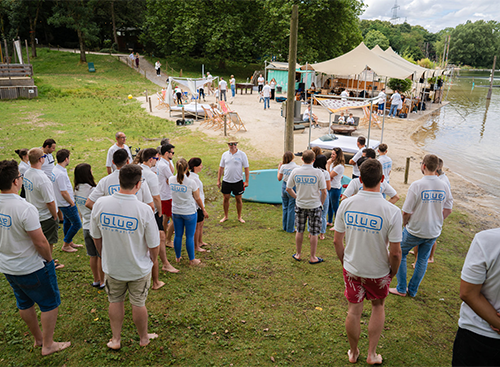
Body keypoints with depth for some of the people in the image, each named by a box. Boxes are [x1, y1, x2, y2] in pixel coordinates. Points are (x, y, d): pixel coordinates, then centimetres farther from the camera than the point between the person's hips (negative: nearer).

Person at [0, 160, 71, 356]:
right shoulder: (25, 209, -29)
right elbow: (40, 242, -25)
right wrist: (49, 259, -7)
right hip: (31, 269, -8)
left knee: (24, 304, 23)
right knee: (50, 304, 12)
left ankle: (38, 338, 42)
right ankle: (48, 345, 23)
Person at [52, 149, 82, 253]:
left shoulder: (56, 170, 4)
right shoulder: (61, 174, -28)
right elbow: (64, 192, -26)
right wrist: (72, 203, -15)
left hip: (64, 204, 10)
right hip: (67, 204, -10)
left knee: (67, 222, 21)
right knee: (77, 224, 1)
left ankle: (70, 242, 36)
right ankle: (65, 245, 11)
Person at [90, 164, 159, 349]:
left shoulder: (100, 204, -17)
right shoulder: (144, 210, -26)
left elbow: (96, 237, -2)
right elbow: (153, 245, -17)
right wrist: (151, 261, 5)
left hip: (112, 267, 2)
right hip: (139, 268, -2)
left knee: (115, 301, 24)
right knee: (138, 304, 19)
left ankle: (115, 339, 40)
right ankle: (143, 338, 40)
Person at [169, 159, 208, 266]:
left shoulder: (171, 180, -8)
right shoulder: (191, 183, -18)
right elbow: (197, 199, -6)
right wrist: (203, 210, 8)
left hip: (175, 212, 4)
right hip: (189, 213, -4)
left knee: (178, 235, 16)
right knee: (190, 236, 7)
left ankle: (177, 257, 32)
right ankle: (192, 260, 20)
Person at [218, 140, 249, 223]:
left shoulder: (242, 155, -5)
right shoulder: (225, 155, 3)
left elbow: (246, 168, -4)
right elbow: (221, 168, 9)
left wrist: (246, 181, -10)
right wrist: (218, 180, 6)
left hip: (238, 181, -2)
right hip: (226, 181, 2)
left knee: (238, 199, 8)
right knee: (226, 198, 10)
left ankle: (239, 217, 24)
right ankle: (226, 216, 26)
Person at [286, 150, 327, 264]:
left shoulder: (295, 172, -7)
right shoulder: (318, 173, -14)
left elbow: (288, 189, 0)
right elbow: (324, 192, -11)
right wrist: (321, 203, 5)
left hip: (300, 205, 3)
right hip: (314, 205, -2)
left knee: (299, 231, 16)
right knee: (313, 233, 9)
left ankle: (298, 254, 29)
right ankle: (312, 257, 20)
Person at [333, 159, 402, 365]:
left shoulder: (346, 204, -14)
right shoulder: (391, 211, -23)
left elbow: (337, 241, -5)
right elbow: (395, 252, -18)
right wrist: (393, 272, 2)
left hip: (351, 269, 2)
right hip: (378, 272, -1)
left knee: (353, 311, 17)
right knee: (378, 306, 25)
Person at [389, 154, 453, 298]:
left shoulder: (417, 185, -20)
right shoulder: (444, 186, -4)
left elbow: (406, 212, -17)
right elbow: (448, 210, 5)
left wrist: (405, 224, 2)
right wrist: (434, 223, 15)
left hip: (414, 231, -5)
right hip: (434, 232, 5)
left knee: (400, 255, 15)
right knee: (422, 260, 20)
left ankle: (401, 289, 22)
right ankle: (413, 290, 32)